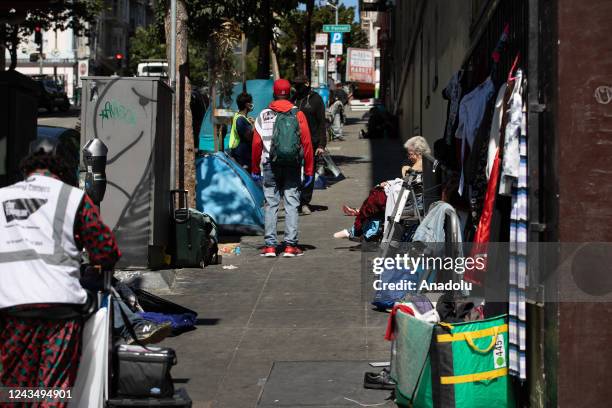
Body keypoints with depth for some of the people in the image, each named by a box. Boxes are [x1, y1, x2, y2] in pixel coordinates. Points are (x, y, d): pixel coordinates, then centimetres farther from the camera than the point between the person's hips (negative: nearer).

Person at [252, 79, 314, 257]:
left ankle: (270, 245, 2)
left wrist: (255, 169, 11)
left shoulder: (263, 115, 2)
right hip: (293, 167, 0)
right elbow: (307, 143, -2)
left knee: (271, 204, 5)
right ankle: (290, 245, -2)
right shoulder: (298, 115, 1)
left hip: (270, 166, 1)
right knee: (291, 204, 2)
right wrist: (309, 170, 3)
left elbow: (256, 144, 2)